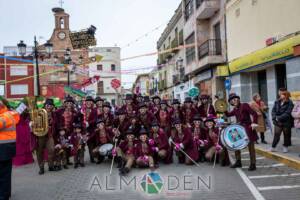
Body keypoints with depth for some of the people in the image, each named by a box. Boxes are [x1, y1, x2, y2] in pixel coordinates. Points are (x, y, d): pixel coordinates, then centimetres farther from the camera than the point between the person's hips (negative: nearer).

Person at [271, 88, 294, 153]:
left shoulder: (290, 103, -10)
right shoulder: (277, 102, 3)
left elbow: (287, 113, -17)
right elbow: (273, 111, 2)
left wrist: (279, 118, -20)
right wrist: (275, 118, -13)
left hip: (286, 122, -2)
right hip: (278, 122, 3)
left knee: (286, 135, 11)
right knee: (276, 135, 2)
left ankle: (285, 147, 27)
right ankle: (273, 147, 9)